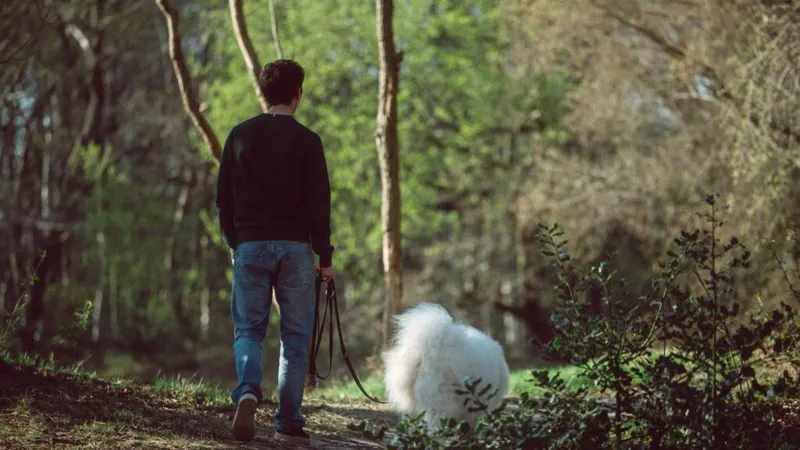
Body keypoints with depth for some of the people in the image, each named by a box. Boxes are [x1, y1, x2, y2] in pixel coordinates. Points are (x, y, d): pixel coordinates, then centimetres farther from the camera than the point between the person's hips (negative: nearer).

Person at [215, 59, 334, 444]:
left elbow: (224, 197, 7)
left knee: (248, 330, 9)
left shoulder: (240, 136, 5)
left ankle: (248, 391, -19)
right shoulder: (306, 141, -4)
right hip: (294, 247, -2)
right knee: (295, 337, 6)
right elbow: (319, 203, -5)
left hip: (250, 246, 2)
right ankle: (288, 421, 6)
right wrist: (325, 257, 2)